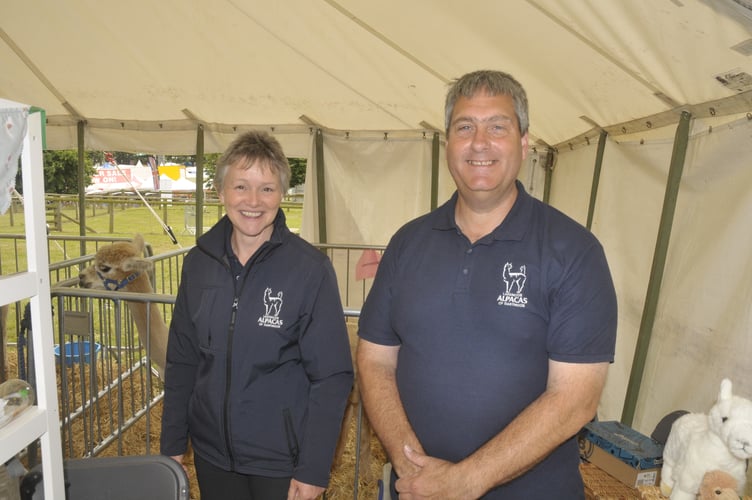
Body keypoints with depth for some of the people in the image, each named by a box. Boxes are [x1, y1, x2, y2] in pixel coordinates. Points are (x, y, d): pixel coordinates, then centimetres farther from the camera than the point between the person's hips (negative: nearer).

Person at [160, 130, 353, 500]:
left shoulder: (310, 268, -16)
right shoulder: (199, 262, -2)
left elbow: (332, 377, -13)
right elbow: (182, 361, 5)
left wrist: (314, 469, -13)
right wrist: (172, 443, 6)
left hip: (283, 461, -4)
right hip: (211, 455, 4)